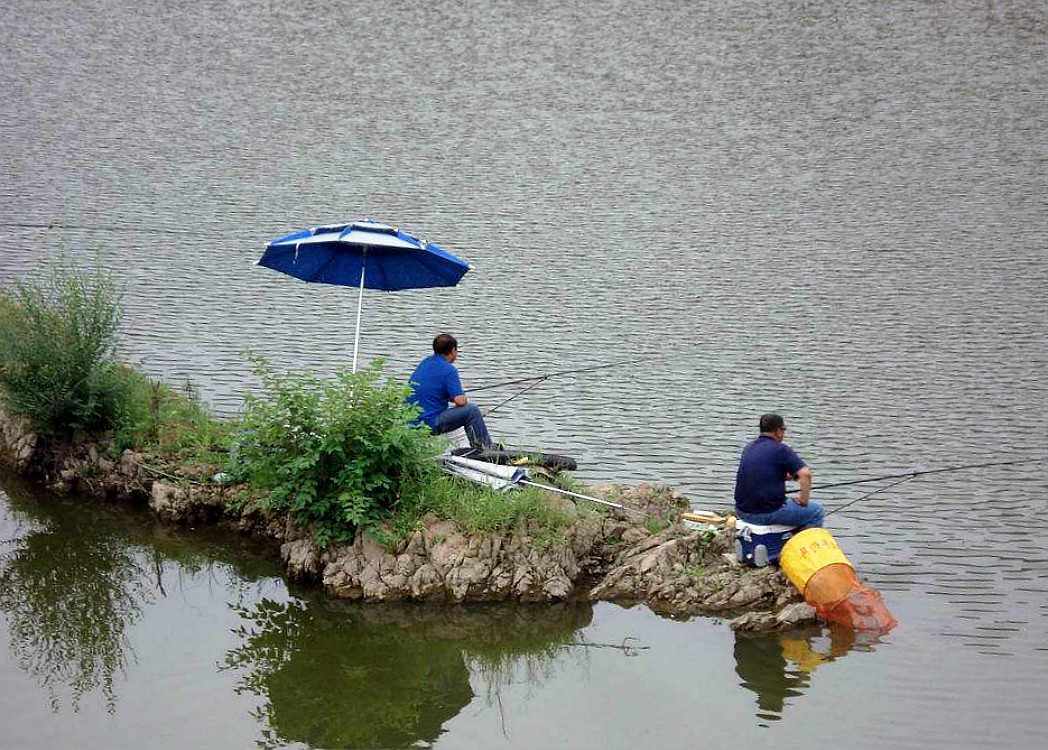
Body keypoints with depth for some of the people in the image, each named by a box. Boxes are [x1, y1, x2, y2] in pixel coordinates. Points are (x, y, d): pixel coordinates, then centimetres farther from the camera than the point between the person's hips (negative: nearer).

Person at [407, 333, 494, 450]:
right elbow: (460, 401, -17)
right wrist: (464, 399, 6)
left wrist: (449, 397, 15)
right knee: (471, 410, -4)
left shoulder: (425, 362, 12)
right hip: (429, 425, -9)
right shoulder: (449, 370, -13)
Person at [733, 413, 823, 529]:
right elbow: (805, 474, -20)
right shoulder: (781, 449, -10)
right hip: (769, 513, -7)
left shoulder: (748, 448, 11)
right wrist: (804, 499, -8)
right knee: (816, 511, 10)